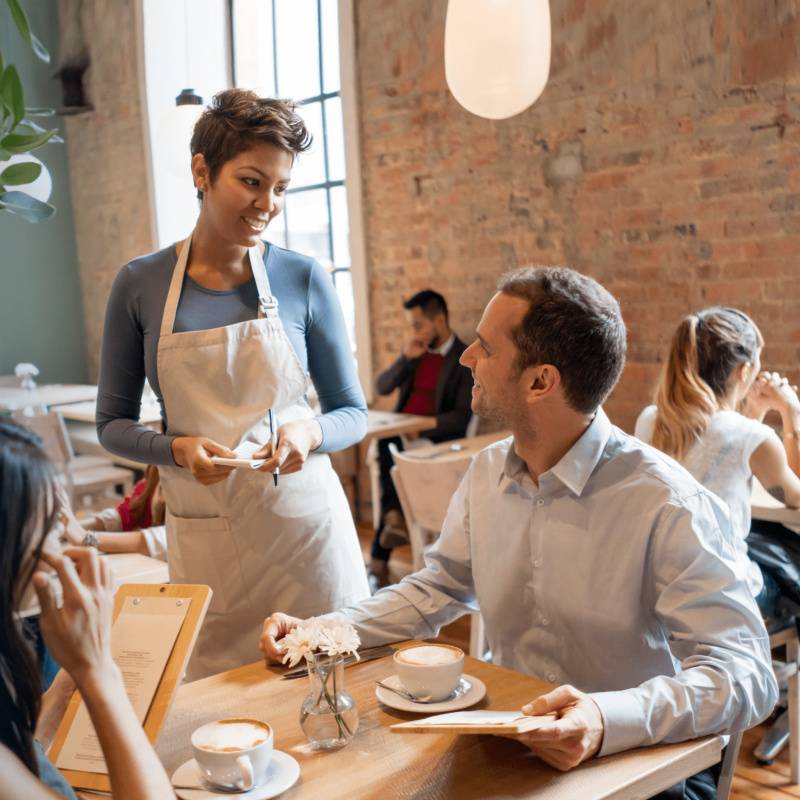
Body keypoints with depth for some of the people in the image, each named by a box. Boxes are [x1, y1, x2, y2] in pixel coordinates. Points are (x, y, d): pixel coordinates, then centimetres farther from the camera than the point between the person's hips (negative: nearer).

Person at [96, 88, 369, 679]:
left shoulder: (304, 280, -3)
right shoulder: (140, 286, -1)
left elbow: (353, 413, 4)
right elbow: (113, 424, 5)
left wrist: (309, 432, -17)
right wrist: (177, 448, -14)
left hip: (304, 520, 0)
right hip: (203, 534, 0)